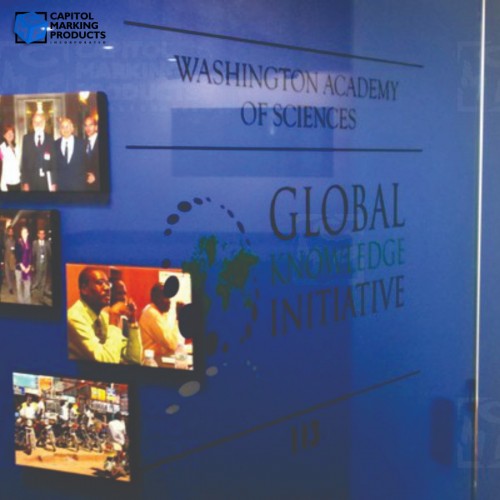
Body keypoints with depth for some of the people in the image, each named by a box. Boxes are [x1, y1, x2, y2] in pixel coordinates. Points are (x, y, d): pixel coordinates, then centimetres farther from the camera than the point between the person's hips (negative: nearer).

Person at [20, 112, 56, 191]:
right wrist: (24, 182, -2)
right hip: (32, 180, 1)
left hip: (47, 180, 0)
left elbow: (53, 161, 4)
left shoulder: (50, 138, 5)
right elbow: (24, 161, 5)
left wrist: (53, 182, -2)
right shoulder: (27, 138, 7)